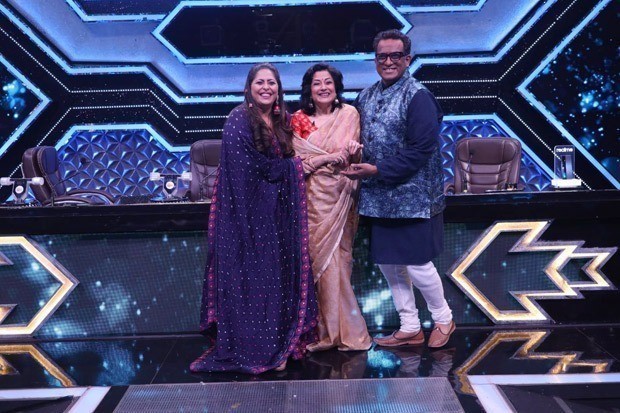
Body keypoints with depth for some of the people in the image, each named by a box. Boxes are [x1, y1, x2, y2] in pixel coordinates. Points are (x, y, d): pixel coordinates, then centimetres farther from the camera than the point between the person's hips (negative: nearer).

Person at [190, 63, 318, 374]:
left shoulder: (281, 120, 13)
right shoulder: (239, 120, -8)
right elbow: (248, 166, -16)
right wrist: (292, 166, -8)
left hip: (277, 211, 7)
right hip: (248, 211, -7)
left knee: (278, 273, 8)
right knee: (250, 275, -3)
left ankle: (277, 342, 19)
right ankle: (248, 348, 7)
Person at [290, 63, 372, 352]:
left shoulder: (349, 114, 3)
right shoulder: (298, 121, 4)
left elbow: (355, 155, 3)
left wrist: (353, 150, -19)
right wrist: (329, 158, -14)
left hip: (340, 196, 0)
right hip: (313, 198, 0)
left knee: (336, 258, 2)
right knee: (321, 259, -1)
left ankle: (337, 329, 14)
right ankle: (330, 330, 9)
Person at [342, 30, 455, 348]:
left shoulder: (418, 97, -12)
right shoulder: (367, 96, 10)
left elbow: (420, 150, -19)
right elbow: (358, 138, 19)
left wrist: (378, 170, -21)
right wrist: (355, 163, 0)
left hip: (411, 197, -7)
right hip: (378, 198, 7)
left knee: (417, 264, 1)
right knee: (388, 263, 13)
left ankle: (443, 318, 27)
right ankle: (409, 328, 29)